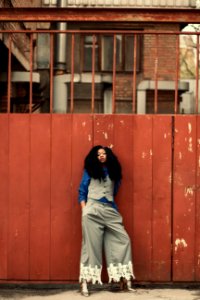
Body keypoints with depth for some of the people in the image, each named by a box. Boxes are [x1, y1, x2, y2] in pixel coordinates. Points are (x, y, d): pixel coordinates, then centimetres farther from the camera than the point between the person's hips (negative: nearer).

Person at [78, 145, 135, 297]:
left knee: (123, 240, -3)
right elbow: (82, 191, 4)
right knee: (91, 244, -7)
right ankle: (85, 282, -7)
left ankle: (124, 278, 3)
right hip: (93, 210, -4)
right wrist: (84, 209, -7)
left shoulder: (113, 171, 17)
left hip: (110, 210, 4)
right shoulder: (90, 170, 8)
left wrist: (113, 204, 7)